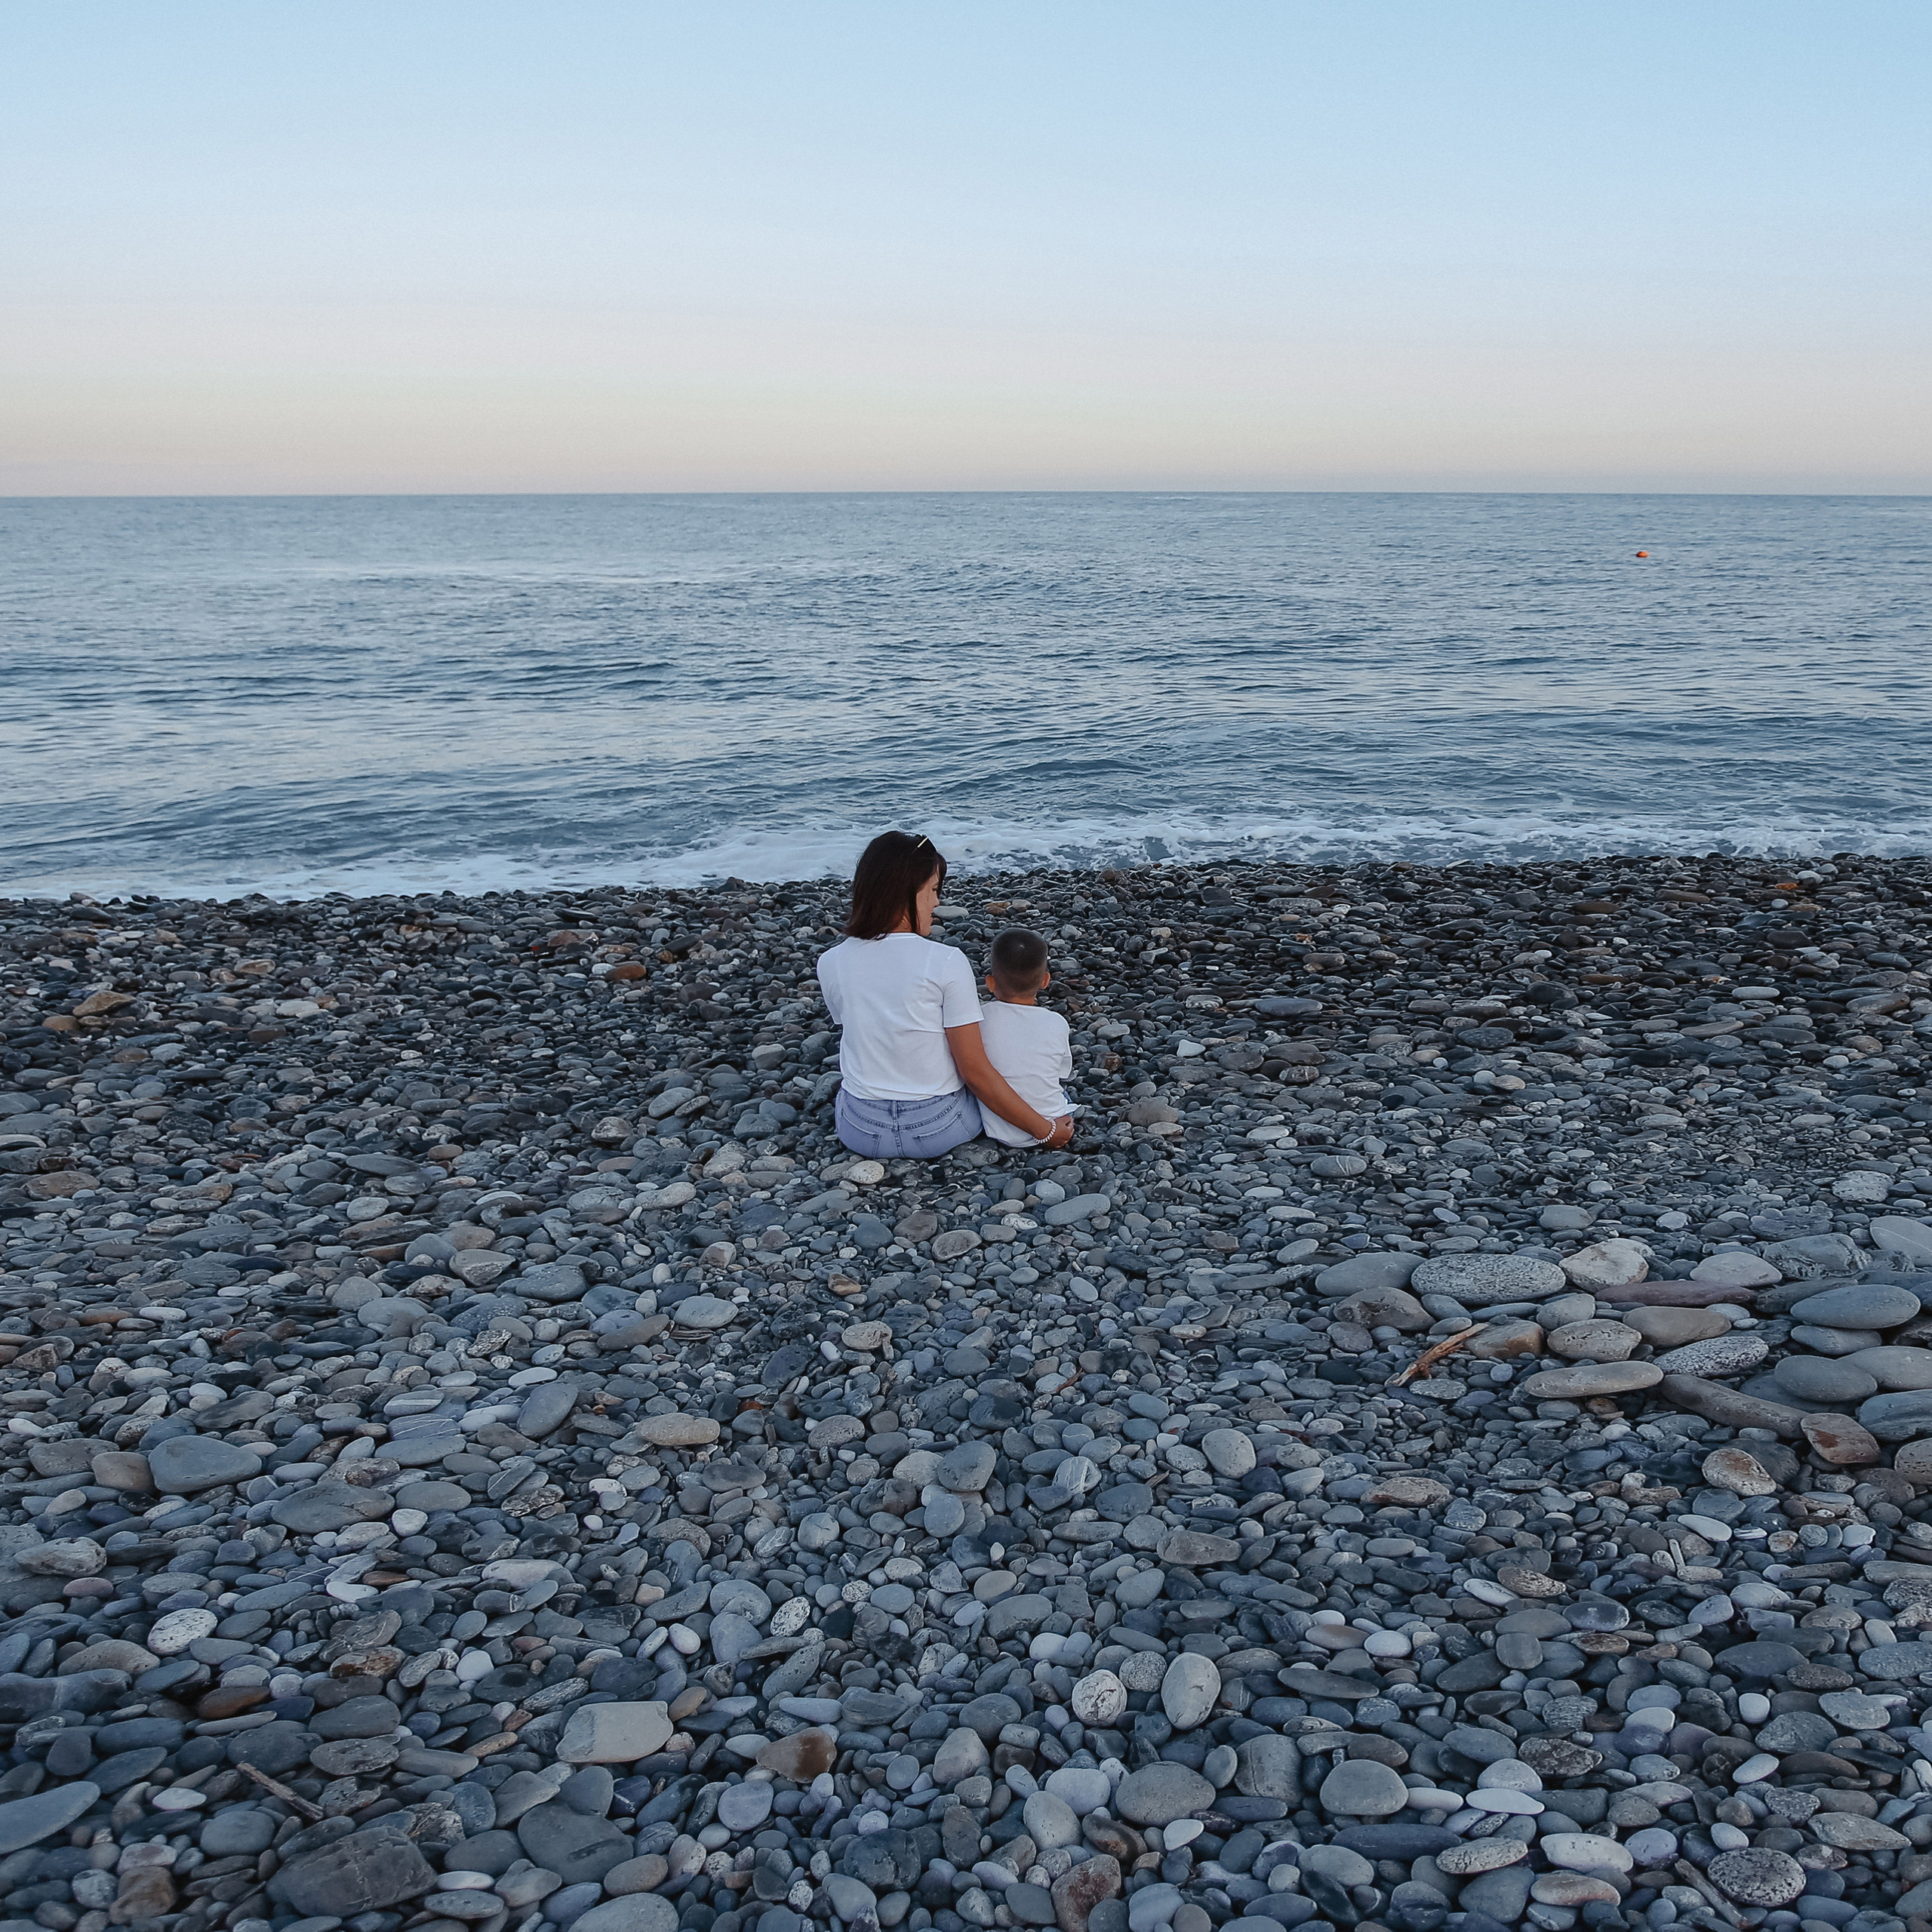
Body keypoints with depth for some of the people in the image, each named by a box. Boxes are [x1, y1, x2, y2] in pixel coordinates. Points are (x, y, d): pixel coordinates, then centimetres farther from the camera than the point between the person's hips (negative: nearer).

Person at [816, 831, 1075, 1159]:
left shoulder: (830, 964, -8)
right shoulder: (946, 963, -19)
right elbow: (975, 1073, -17)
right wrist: (1045, 1130, -7)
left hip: (860, 1132, 3)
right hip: (940, 1131, -2)